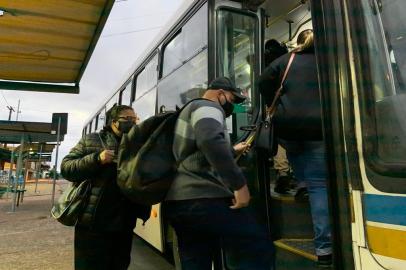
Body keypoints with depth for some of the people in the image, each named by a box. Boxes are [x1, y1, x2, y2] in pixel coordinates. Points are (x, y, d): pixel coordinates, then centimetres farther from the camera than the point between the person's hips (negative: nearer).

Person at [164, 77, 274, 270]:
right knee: (258, 247, -9)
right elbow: (210, 140, -27)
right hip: (200, 199, -10)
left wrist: (233, 151, 45)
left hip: (176, 200, 10)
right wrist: (239, 184, -24)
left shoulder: (191, 110, 30)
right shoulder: (208, 106, -2)